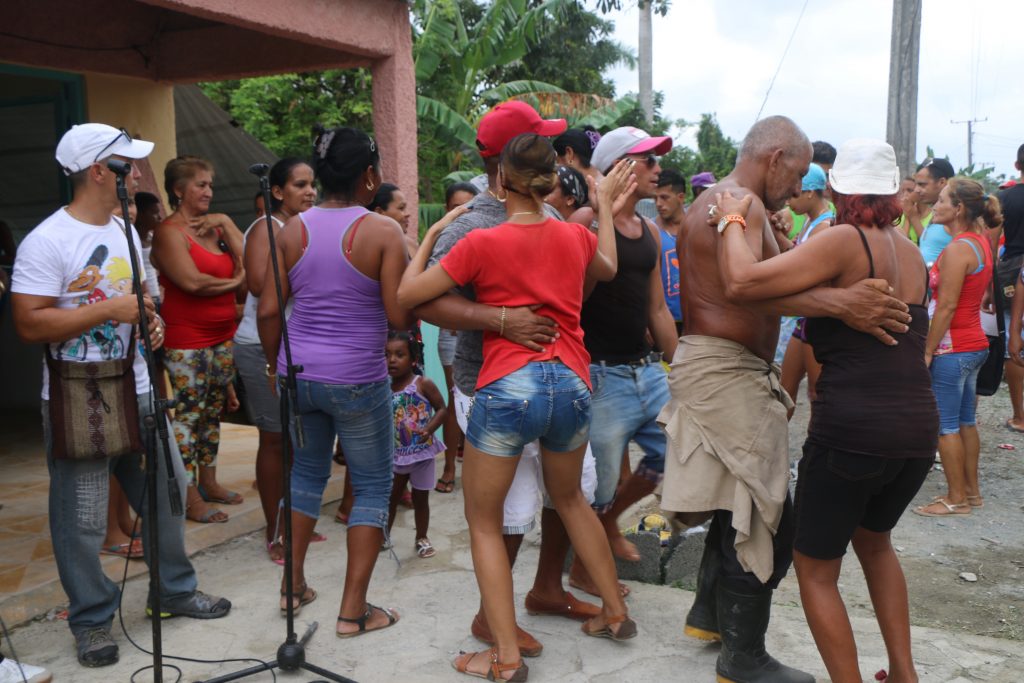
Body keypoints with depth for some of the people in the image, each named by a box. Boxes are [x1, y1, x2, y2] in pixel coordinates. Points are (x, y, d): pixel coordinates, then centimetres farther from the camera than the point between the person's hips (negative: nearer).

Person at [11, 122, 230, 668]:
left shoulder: (126, 233, 12)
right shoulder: (47, 242, -14)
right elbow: (29, 324, -19)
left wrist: (151, 320, 4)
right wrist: (109, 310, -22)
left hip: (137, 393, 8)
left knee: (167, 491, 15)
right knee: (81, 520, 2)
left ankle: (175, 590, 33)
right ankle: (92, 619, 20)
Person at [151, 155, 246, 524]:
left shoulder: (215, 226, 13)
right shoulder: (169, 231, -9)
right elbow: (192, 282, -20)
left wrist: (224, 223, -3)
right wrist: (234, 283, -6)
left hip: (222, 335, 7)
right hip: (187, 339, -7)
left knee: (214, 411, 15)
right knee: (189, 414, -1)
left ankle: (209, 481, 28)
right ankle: (190, 498, 6)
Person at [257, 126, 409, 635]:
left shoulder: (292, 230, 2)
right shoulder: (383, 231, -12)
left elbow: (268, 310, 1)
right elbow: (399, 317, -14)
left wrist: (274, 364, 15)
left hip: (298, 372, 5)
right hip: (357, 379, -5)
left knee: (306, 473, 23)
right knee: (373, 486, 10)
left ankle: (293, 584, 33)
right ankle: (354, 609, 12)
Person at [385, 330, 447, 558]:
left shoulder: (423, 384, -13)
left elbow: (442, 409, -10)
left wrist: (429, 429, -24)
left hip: (422, 452, -2)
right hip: (395, 454, 2)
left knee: (420, 497, 12)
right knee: (390, 497, 12)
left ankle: (422, 538, 29)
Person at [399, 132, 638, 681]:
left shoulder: (482, 243, -8)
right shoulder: (576, 236, 6)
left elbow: (406, 296, -1)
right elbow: (607, 268, 30)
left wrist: (430, 236, 13)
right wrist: (605, 204, 40)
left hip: (508, 388, -5)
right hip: (572, 385, 5)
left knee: (483, 522, 12)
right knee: (569, 497, 30)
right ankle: (615, 612, 38)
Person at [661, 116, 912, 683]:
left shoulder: (710, 202, 20)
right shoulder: (742, 202, -14)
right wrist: (839, 303, -39)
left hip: (711, 364, 11)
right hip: (727, 371, -11)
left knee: (739, 503, 20)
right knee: (765, 515, -5)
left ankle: (709, 614, 34)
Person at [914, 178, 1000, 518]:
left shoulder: (957, 249, -19)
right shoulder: (981, 242, 7)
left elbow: (947, 306, -21)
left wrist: (927, 351, -17)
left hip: (953, 348, -9)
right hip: (975, 344, 9)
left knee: (945, 425, 0)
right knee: (966, 421, 17)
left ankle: (957, 499, 8)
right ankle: (971, 490, 26)